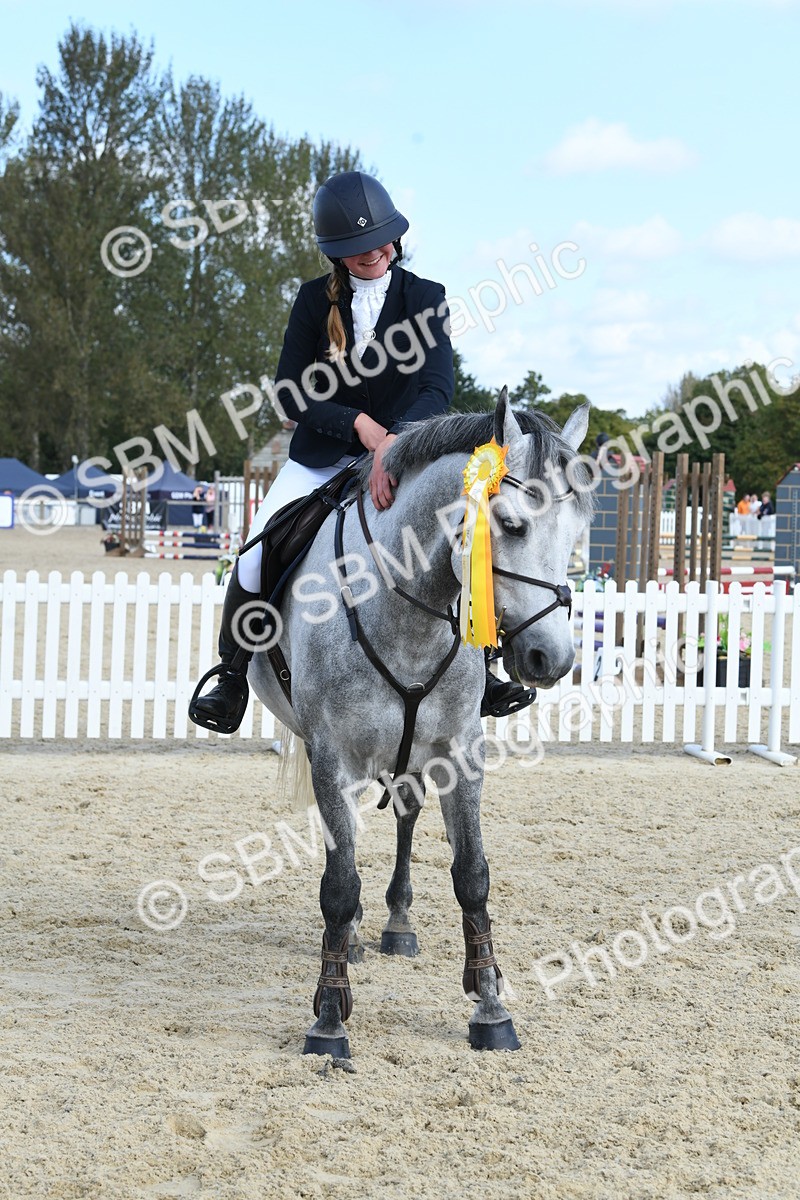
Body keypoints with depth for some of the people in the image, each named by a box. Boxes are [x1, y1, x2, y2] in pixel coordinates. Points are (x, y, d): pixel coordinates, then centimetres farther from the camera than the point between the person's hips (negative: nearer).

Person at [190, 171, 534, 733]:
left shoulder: (425, 298, -6)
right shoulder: (316, 300, -2)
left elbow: (438, 388, -19)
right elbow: (290, 393, -5)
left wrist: (395, 440, -39)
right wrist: (359, 424, -21)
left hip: (403, 457, 0)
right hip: (321, 460, 1)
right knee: (255, 559, -18)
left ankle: (479, 673, -4)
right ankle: (233, 680, 1)